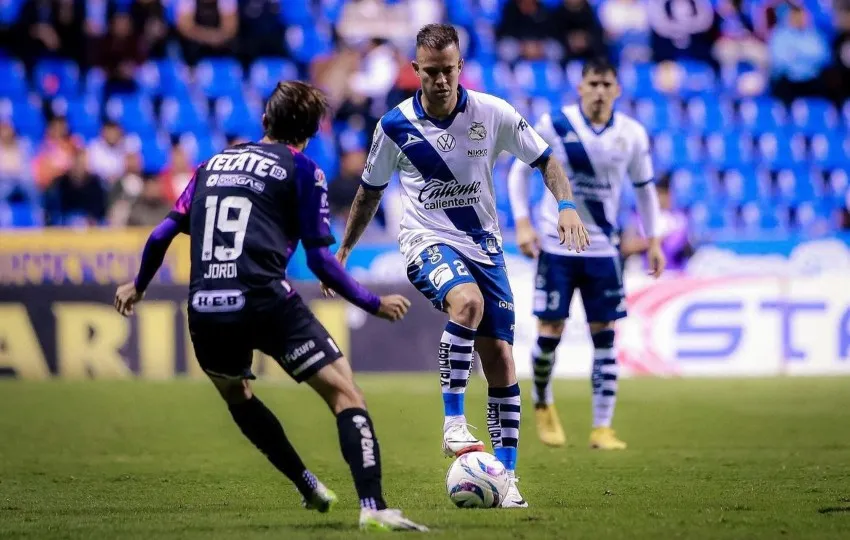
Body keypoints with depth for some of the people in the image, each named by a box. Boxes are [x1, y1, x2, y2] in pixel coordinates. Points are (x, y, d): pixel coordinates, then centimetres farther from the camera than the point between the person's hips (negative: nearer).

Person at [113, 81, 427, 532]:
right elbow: (319, 259, 1)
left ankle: (308, 487, 36)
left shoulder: (214, 163, 22)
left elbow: (162, 234, 23)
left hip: (205, 310, 5)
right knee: (344, 393, -3)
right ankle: (372, 508, -20)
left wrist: (138, 285, 40)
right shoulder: (302, 170, 8)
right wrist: (373, 304, 12)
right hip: (266, 302, -5)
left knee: (236, 395, 33)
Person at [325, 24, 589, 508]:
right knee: (467, 301, -36)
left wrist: (567, 204, -13)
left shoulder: (492, 114, -6)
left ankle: (507, 476, 5)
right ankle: (454, 422, -29)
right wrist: (343, 251, 16)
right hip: (427, 243, -2)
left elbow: (545, 159, 4)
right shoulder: (396, 126, -5)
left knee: (500, 360, -3)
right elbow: (370, 191, 11)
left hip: (483, 245, 2)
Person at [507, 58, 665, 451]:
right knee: (550, 332, -2)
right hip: (556, 245, -2)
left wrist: (653, 240, 7)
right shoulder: (555, 124, -8)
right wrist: (522, 222, -9)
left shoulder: (632, 134, -1)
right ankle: (543, 404, 25)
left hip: (602, 249, 2)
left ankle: (602, 427, 3)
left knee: (604, 336, -2)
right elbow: (520, 171, 1)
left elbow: (644, 187, 12)